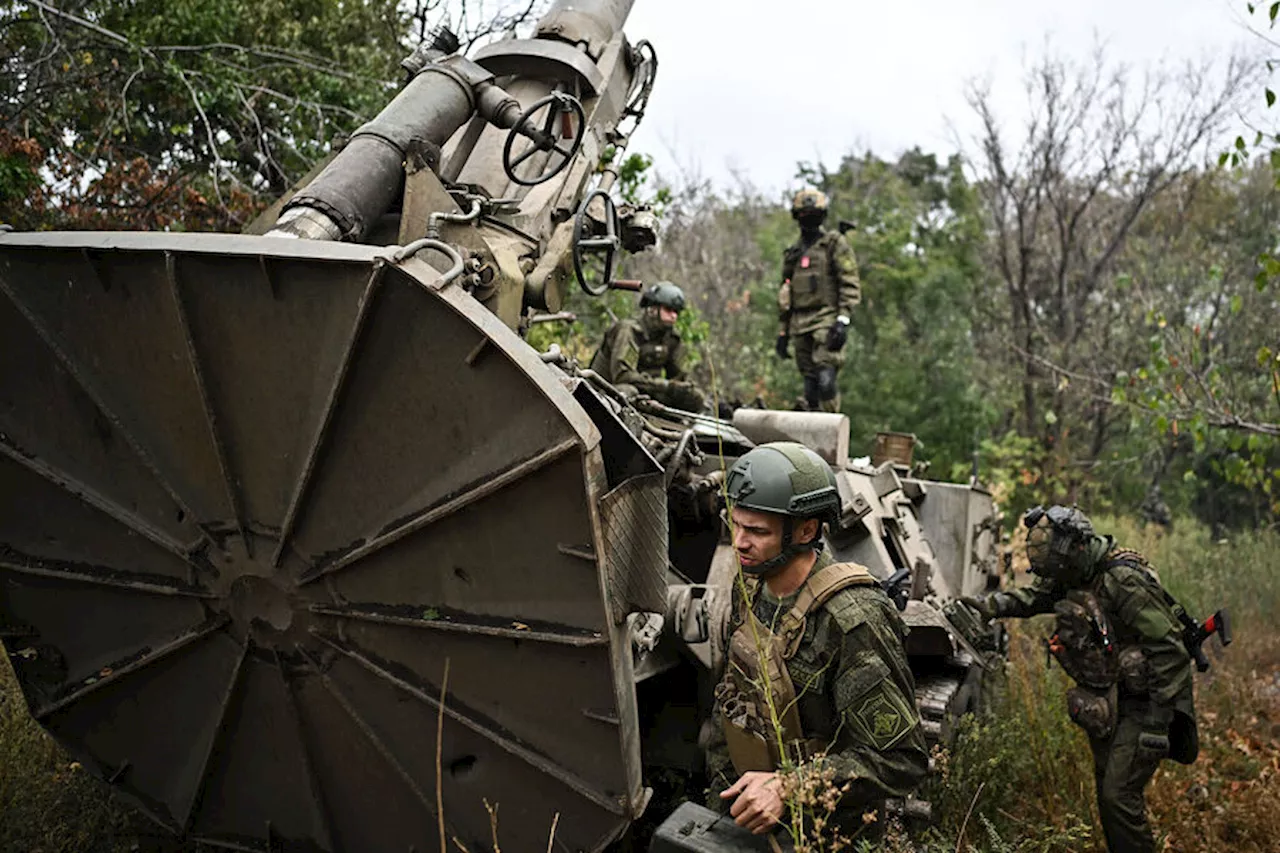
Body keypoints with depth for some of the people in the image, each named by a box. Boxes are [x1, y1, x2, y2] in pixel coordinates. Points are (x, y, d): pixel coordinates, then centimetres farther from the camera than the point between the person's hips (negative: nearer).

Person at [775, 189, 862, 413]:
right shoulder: (793, 253, 19)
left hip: (827, 320, -6)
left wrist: (843, 320, -18)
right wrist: (782, 332, 19)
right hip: (801, 325, 6)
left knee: (825, 380, -19)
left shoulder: (835, 243, 1)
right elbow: (785, 295, 23)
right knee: (810, 386, 5)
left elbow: (850, 285, -7)